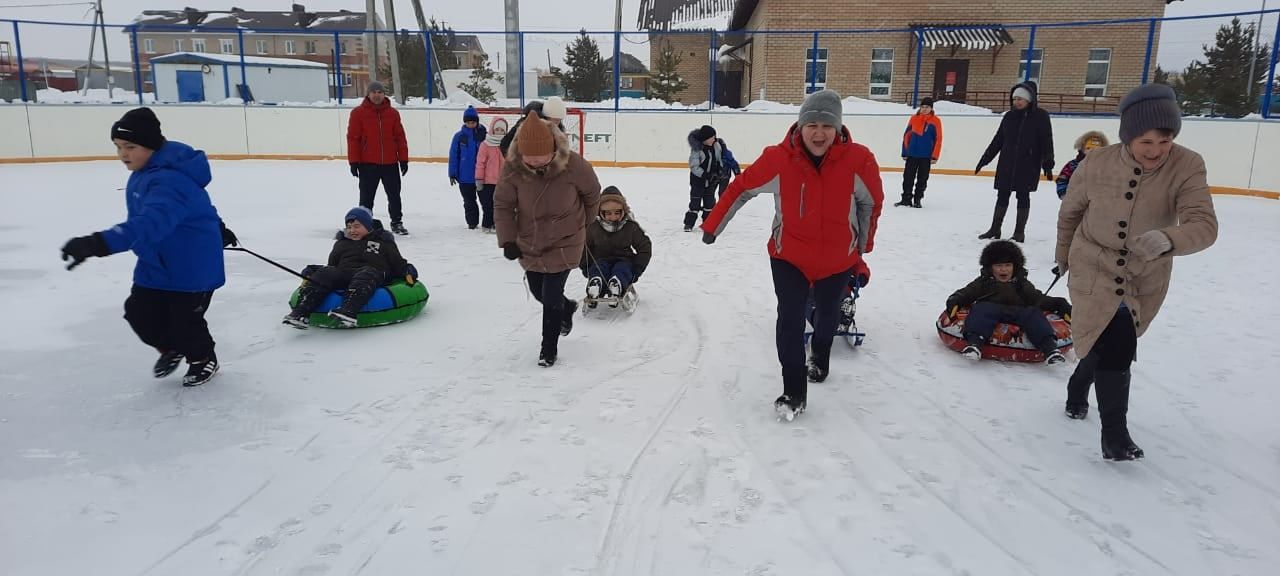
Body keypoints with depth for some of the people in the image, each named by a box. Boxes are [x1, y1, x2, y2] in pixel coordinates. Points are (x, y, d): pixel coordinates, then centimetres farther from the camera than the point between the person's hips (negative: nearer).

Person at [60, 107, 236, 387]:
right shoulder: (145, 170, 3)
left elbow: (150, 222, -46)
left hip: (193, 264, -9)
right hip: (156, 261, 9)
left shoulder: (170, 180, -30)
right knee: (139, 311, 9)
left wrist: (99, 243, -58)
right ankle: (171, 348, 36)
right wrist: (216, 228, 30)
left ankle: (203, 359, 30)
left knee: (185, 318, 2)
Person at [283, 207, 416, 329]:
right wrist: (312, 271, 13)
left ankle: (348, 311, -65)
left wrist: (408, 271, -1)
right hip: (343, 273, 4)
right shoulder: (341, 243, 29)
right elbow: (332, 264, 28)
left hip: (373, 273, -3)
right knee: (325, 272, -27)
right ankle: (301, 311, -43)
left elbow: (398, 263, 18)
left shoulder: (383, 242, 19)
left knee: (366, 274, -39)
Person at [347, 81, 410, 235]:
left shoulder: (393, 113, 5)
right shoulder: (358, 113, -3)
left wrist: (403, 159, 3)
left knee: (394, 195, 10)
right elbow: (353, 138, -4)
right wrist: (354, 162, -8)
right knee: (367, 197, 7)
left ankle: (397, 222, 24)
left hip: (390, 163, 2)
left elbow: (400, 137, 6)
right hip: (367, 164, -2)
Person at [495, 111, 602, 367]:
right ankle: (566, 308, 51)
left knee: (551, 297, -5)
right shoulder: (513, 168, -19)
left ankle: (549, 348, 17)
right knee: (538, 292, 17)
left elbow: (592, 195, -4)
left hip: (564, 243, -3)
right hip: (529, 243, 4)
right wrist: (508, 240, -12)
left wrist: (581, 225, 9)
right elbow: (502, 204, -6)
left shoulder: (573, 165, -24)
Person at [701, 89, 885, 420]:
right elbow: (741, 188, -8)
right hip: (788, 256, -2)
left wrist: (862, 247, 8)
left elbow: (872, 203, -4)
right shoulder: (778, 159, -23)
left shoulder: (859, 160, -22)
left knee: (827, 314, 24)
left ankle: (820, 358, 55)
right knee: (790, 318, -14)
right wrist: (712, 227, -3)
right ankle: (794, 391, 0)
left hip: (838, 259, 2)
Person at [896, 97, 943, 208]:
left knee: (922, 179, 6)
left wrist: (935, 156, -8)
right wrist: (904, 153, 6)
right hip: (912, 154, 2)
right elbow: (907, 135, 8)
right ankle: (906, 198, 12)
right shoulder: (914, 119, 4)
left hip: (926, 156, -2)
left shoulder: (935, 121, -3)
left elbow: (938, 139, -4)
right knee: (908, 177, 4)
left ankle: (917, 199, 17)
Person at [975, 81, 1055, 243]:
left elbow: (1047, 142, -6)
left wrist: (1048, 165, -11)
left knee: (1023, 196, 4)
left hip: (1028, 165, -3)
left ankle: (1019, 232, 12)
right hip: (1006, 164, 3)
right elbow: (997, 140, 11)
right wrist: (985, 159, 11)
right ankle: (995, 229, 15)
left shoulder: (1040, 116, -5)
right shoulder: (1009, 116, 6)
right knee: (1002, 195, 7)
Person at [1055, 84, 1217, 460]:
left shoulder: (1187, 167, -21)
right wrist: (1064, 255, 13)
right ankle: (1115, 433, -2)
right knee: (1116, 347, -14)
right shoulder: (1096, 165, -19)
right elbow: (1070, 211, 0)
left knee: (1107, 344, 18)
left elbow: (1204, 225, -32)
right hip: (1093, 268, -1)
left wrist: (1167, 240, -53)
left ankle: (1080, 389, 48)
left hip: (1146, 278, 2)